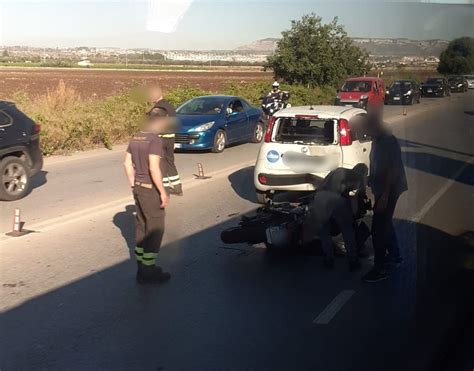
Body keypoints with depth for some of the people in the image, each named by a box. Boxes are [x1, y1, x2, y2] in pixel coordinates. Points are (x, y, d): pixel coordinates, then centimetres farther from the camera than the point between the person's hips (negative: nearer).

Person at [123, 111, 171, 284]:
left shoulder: (135, 138, 8)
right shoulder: (155, 140, -17)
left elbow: (127, 163, 12)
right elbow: (153, 168, -24)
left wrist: (134, 185, 18)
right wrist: (163, 192, -18)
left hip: (138, 187, 8)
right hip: (150, 189, -8)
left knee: (141, 226, 15)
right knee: (155, 228, 0)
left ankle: (142, 267, 24)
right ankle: (148, 271, 4)